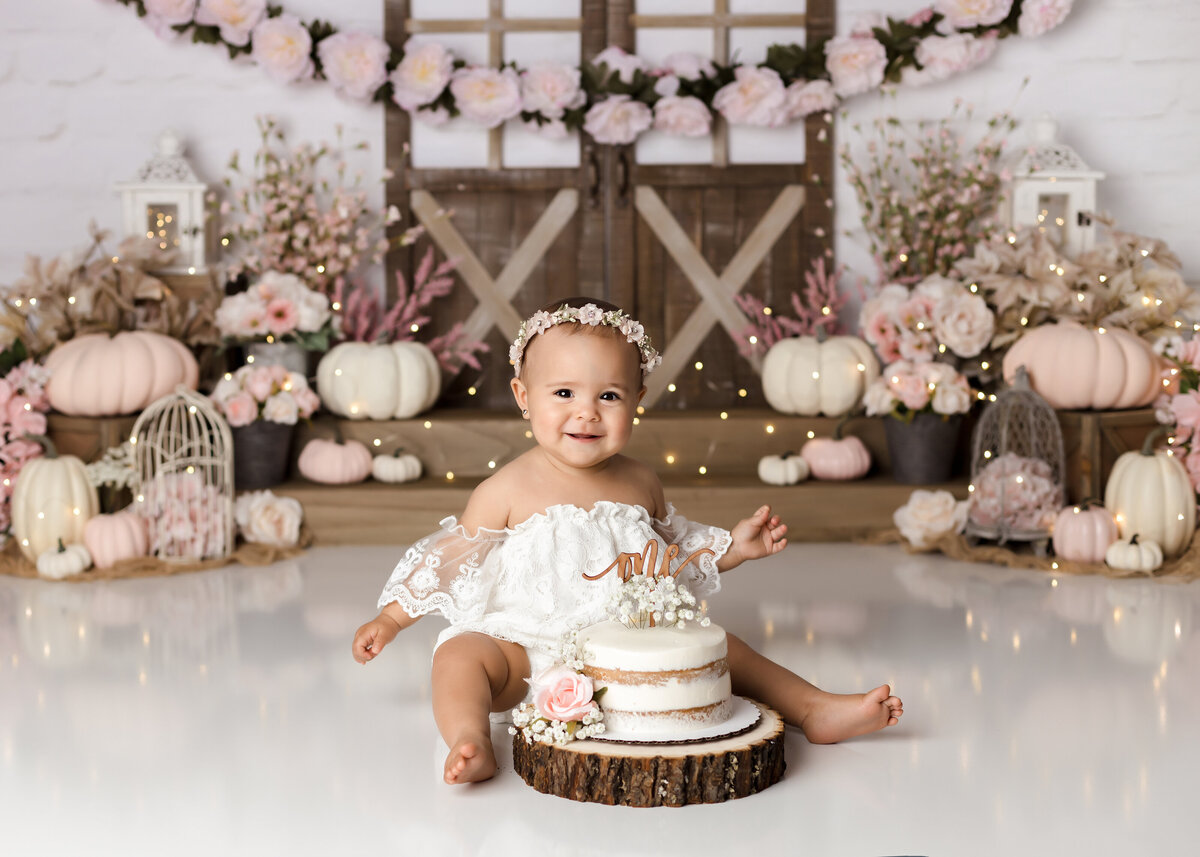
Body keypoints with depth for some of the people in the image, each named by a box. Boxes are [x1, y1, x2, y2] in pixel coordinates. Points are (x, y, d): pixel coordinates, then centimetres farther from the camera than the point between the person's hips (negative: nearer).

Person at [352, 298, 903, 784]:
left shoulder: (640, 483, 8)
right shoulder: (509, 490, -4)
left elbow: (673, 556, 23)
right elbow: (449, 560, 4)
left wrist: (733, 547, 11)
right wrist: (391, 618, 0)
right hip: (526, 643, -3)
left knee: (713, 642, -7)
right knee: (459, 654, -29)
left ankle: (816, 710, -4)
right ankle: (470, 744, -49)